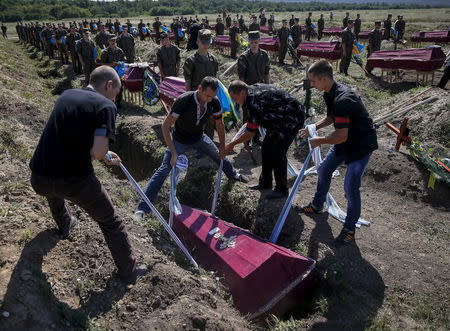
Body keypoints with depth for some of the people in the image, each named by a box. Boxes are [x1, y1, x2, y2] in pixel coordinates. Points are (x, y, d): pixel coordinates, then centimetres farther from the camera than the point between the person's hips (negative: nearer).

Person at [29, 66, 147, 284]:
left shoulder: (65, 95, 13)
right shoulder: (106, 105, -7)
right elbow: (98, 151, -20)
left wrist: (104, 155, 24)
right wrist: (107, 158, 4)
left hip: (38, 178, 6)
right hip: (74, 180, -6)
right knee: (110, 222, 15)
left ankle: (64, 225, 66)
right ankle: (128, 272, 28)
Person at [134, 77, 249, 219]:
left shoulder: (214, 102, -20)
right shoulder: (183, 100, -34)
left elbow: (219, 125, -2)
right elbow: (165, 126, -30)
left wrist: (223, 147, 4)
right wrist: (173, 153, -33)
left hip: (199, 138, 5)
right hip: (179, 140, -5)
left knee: (219, 155, 21)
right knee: (163, 171, -15)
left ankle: (233, 175, 56)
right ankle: (142, 208, -11)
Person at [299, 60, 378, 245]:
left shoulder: (342, 99, -32)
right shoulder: (330, 94, 0)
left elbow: (341, 136, -33)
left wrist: (319, 141, -17)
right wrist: (313, 128, 3)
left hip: (361, 145, -10)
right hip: (345, 141, 10)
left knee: (350, 187, -10)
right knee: (324, 170, 18)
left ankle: (349, 229, 7)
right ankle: (317, 205, 40)